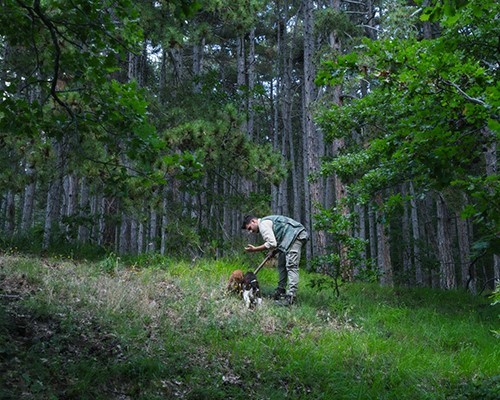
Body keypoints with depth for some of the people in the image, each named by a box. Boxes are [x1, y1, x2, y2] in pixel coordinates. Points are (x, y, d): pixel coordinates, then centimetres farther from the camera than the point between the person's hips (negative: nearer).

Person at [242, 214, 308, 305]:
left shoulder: (263, 224, -10)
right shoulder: (267, 221, 22)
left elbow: (271, 244, -19)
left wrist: (254, 249, -11)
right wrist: (274, 251, 9)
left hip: (296, 234, -11)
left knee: (291, 266, -17)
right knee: (282, 264, 13)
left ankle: (290, 297, -23)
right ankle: (280, 292, 18)